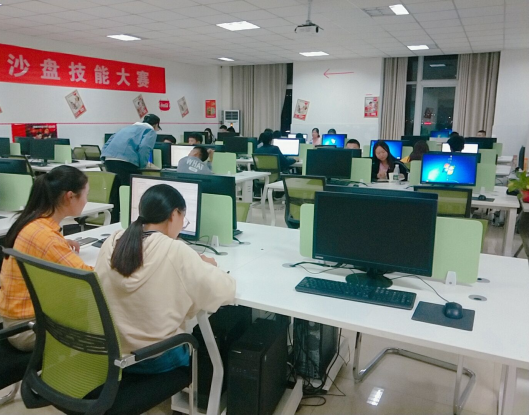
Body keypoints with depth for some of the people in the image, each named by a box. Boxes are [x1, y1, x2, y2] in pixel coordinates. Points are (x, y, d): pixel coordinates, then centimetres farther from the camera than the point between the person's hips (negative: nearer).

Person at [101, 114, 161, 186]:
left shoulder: (127, 128, 35)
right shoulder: (151, 131, 12)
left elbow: (108, 143, 28)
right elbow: (144, 148, -9)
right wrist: (142, 166, -1)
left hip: (108, 159, 7)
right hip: (125, 162, -7)